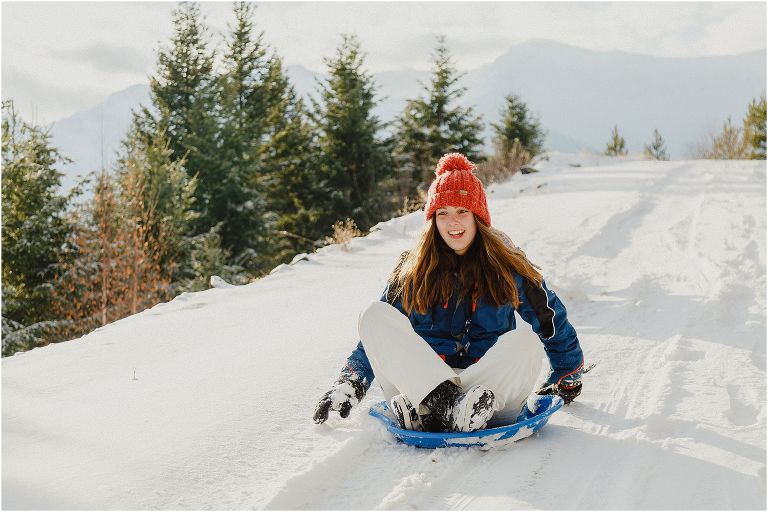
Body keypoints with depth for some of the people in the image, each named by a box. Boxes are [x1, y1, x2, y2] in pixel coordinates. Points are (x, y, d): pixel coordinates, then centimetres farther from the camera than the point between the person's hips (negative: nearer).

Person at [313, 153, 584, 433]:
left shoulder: (508, 267, 10)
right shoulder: (411, 271, 12)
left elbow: (554, 321, 16)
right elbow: (377, 337, 12)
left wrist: (566, 381, 18)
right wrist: (350, 384, 0)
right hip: (419, 384, 1)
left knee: (525, 340, -27)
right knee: (375, 316, -19)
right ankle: (447, 406, -40)